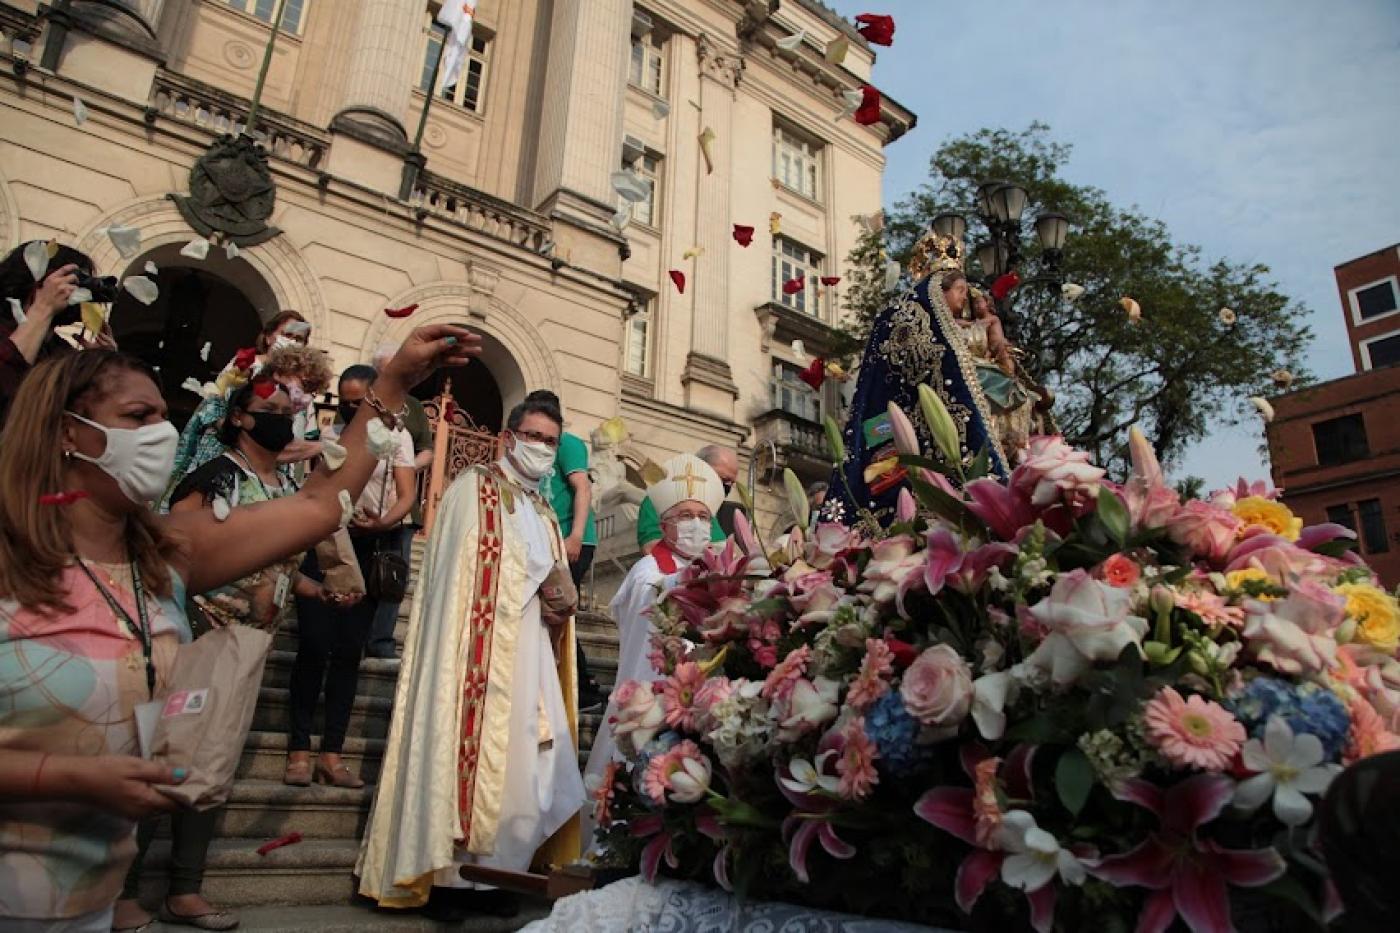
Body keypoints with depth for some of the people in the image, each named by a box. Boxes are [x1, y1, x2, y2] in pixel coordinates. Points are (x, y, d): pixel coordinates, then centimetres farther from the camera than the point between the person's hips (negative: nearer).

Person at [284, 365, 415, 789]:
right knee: (314, 644, -5)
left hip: (369, 548, -1)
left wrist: (381, 523, -21)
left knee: (349, 650, 1)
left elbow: (406, 496, -1)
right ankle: (300, 749, 2)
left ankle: (331, 753, 6)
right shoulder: (332, 434, 13)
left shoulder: (396, 436, 7)